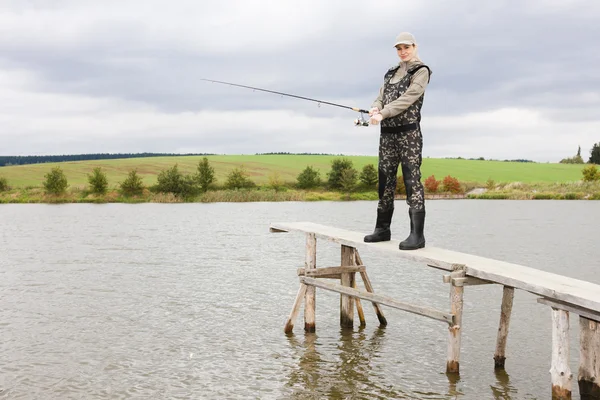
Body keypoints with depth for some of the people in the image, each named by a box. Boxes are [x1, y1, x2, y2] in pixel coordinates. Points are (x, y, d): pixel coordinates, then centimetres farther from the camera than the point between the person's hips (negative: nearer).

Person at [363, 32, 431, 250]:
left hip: (408, 131, -7)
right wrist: (375, 109, -10)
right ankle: (382, 228, 17)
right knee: (385, 179, 8)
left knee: (412, 180, -10)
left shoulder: (421, 71, 0)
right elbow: (381, 97, 13)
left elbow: (408, 98, -13)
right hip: (387, 132, 7)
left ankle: (417, 234, -13)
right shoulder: (391, 72, 20)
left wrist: (383, 114, -20)